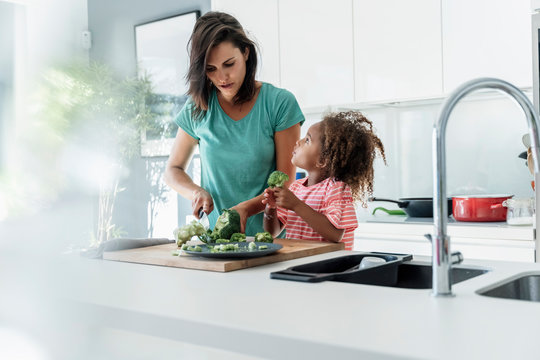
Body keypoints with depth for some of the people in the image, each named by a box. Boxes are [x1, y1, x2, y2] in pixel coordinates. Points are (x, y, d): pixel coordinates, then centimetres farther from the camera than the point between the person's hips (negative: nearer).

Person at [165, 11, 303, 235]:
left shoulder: (279, 103, -2)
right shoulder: (197, 108, 6)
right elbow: (173, 171, 16)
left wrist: (246, 208, -18)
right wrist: (196, 192, -4)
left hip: (268, 233, -2)